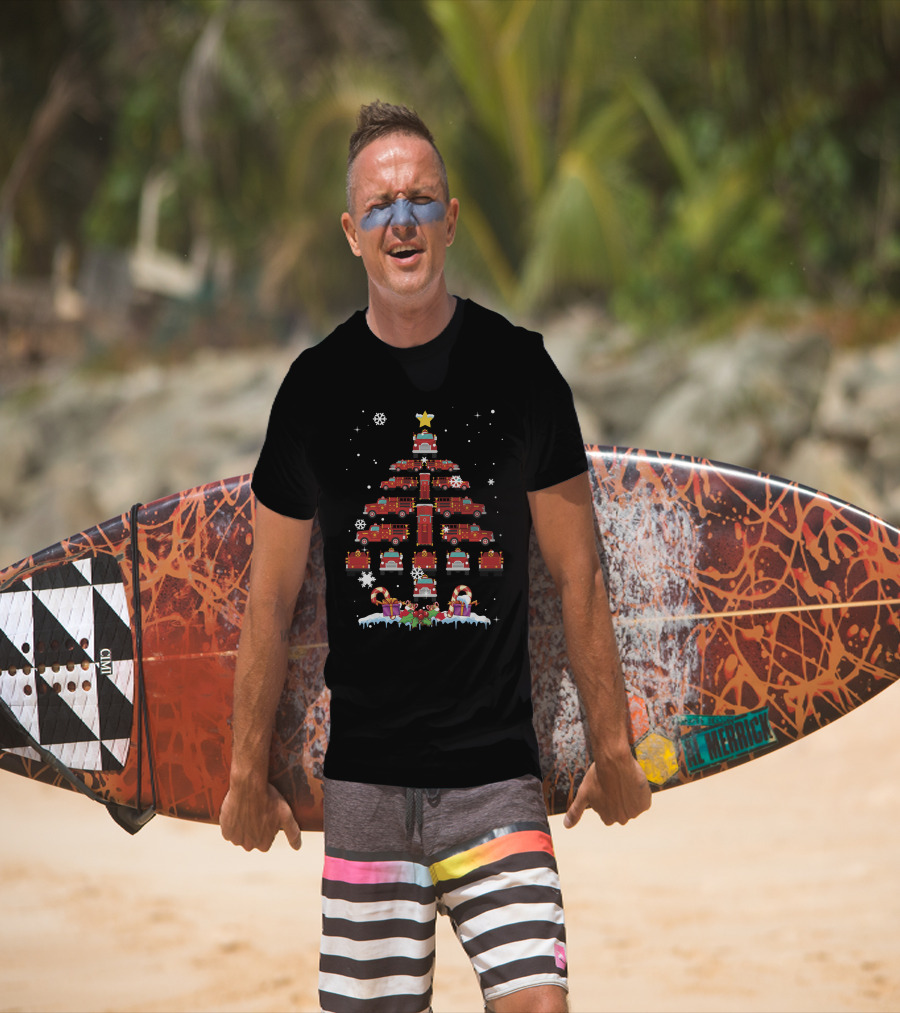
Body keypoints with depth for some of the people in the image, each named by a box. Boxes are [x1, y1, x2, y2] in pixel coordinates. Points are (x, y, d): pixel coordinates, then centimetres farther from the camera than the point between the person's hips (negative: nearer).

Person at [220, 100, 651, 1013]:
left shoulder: (519, 370, 2)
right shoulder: (317, 385, 4)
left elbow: (577, 575, 7)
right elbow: (271, 597, 9)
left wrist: (611, 747, 8)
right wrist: (248, 772, 10)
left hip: (497, 772, -1)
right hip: (364, 777, 1)